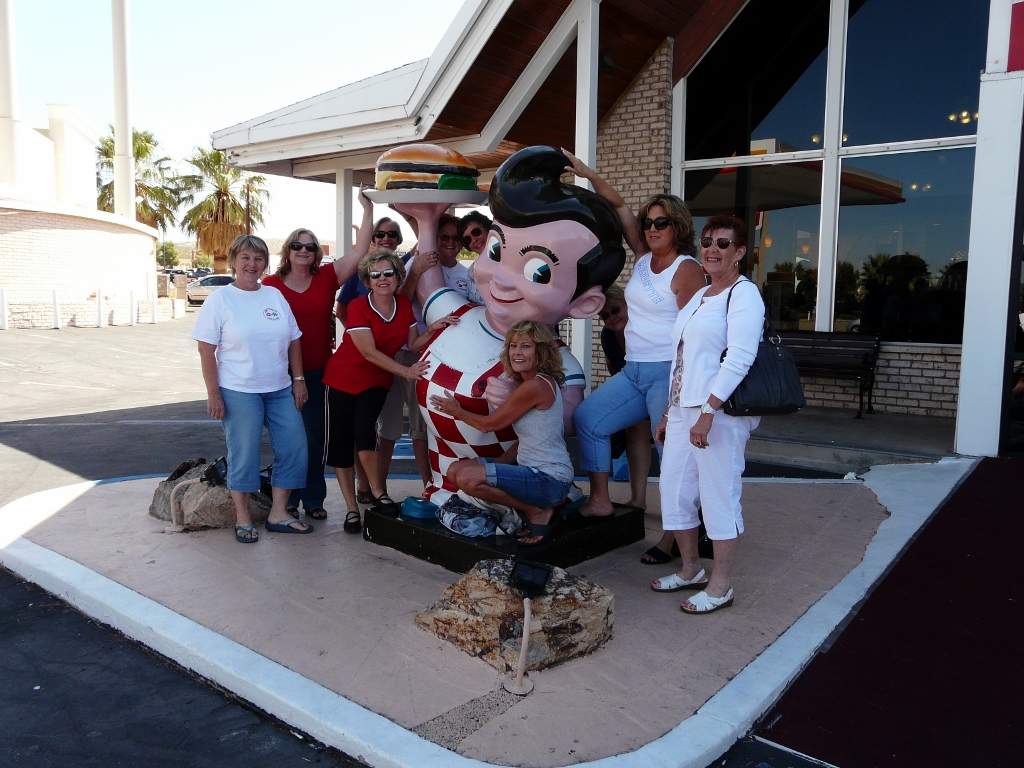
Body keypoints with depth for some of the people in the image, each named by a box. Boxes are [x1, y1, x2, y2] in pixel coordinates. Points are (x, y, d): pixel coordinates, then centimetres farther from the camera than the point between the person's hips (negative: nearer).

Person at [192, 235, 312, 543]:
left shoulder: (275, 295, 9)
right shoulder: (220, 300, -3)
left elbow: (293, 341, 12)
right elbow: (206, 349, -6)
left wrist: (298, 379, 6)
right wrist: (213, 394, -11)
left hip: (281, 390, 5)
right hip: (239, 391, -5)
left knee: (294, 448, 3)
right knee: (244, 455, 2)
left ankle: (278, 514, 17)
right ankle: (242, 518, 18)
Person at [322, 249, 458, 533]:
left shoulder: (404, 305, -1)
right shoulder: (358, 307, -16)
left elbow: (413, 344, 0)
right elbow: (369, 352, -22)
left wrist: (433, 329, -17)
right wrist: (405, 371, -27)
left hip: (376, 382, 2)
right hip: (342, 379, -2)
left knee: (364, 430, -22)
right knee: (340, 442, -1)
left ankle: (378, 490, -4)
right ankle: (352, 508, 10)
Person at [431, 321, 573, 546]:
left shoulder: (536, 386, -19)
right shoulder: (539, 382, 12)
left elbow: (489, 423, -9)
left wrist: (457, 412, 7)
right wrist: (495, 466, 4)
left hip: (549, 479, -10)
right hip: (531, 468, 10)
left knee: (468, 478, -25)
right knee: (456, 469, 7)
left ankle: (536, 512, -4)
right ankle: (531, 507, 7)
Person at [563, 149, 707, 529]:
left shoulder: (686, 269, -10)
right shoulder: (644, 258, 12)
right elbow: (619, 206, 17)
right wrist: (587, 174, 11)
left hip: (668, 373, -9)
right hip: (633, 370, 9)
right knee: (588, 418, 6)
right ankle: (600, 501, 13)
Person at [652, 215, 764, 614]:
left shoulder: (743, 294, -7)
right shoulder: (699, 296, 20)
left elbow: (739, 360, -18)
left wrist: (708, 413, -24)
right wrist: (669, 413, 20)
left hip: (720, 412, -9)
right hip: (684, 409, 9)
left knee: (719, 496, -1)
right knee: (674, 490, 11)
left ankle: (720, 586, 12)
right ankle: (691, 569, 29)